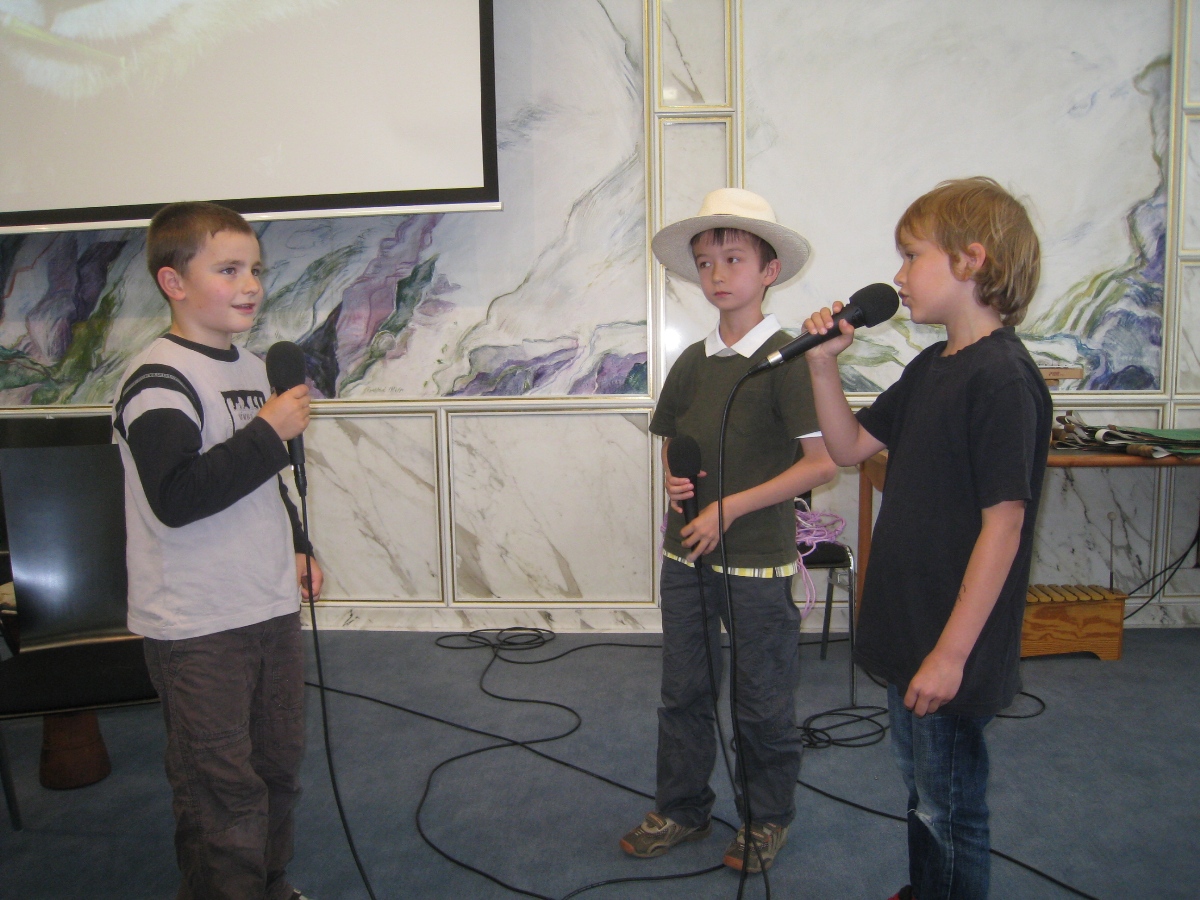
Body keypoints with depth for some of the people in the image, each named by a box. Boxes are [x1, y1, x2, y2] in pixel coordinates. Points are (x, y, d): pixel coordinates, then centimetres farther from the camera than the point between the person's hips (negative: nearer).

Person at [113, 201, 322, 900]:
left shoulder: (252, 368, 10)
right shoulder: (158, 382, -17)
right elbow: (176, 496, -30)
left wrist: (296, 546, 20)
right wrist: (271, 433, -25)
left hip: (271, 607, 9)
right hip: (196, 627, -8)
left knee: (279, 765, 21)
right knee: (223, 793, 3)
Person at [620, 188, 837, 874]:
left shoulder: (786, 359, -11)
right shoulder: (692, 362, 7)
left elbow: (823, 463, -15)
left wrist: (730, 508, -18)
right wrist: (674, 481, -4)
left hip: (758, 563, -5)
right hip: (686, 555, 6)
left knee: (763, 703, 10)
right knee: (684, 691, 16)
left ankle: (767, 818, 32)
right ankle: (682, 810, 35)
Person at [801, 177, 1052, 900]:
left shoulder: (1000, 378, -21)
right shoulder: (932, 367, 8)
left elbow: (1004, 523, -23)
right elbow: (851, 447, 14)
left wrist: (951, 652, -22)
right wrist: (825, 363, 0)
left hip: (951, 648, -9)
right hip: (908, 628, 9)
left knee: (951, 811, 9)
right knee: (923, 790, 26)